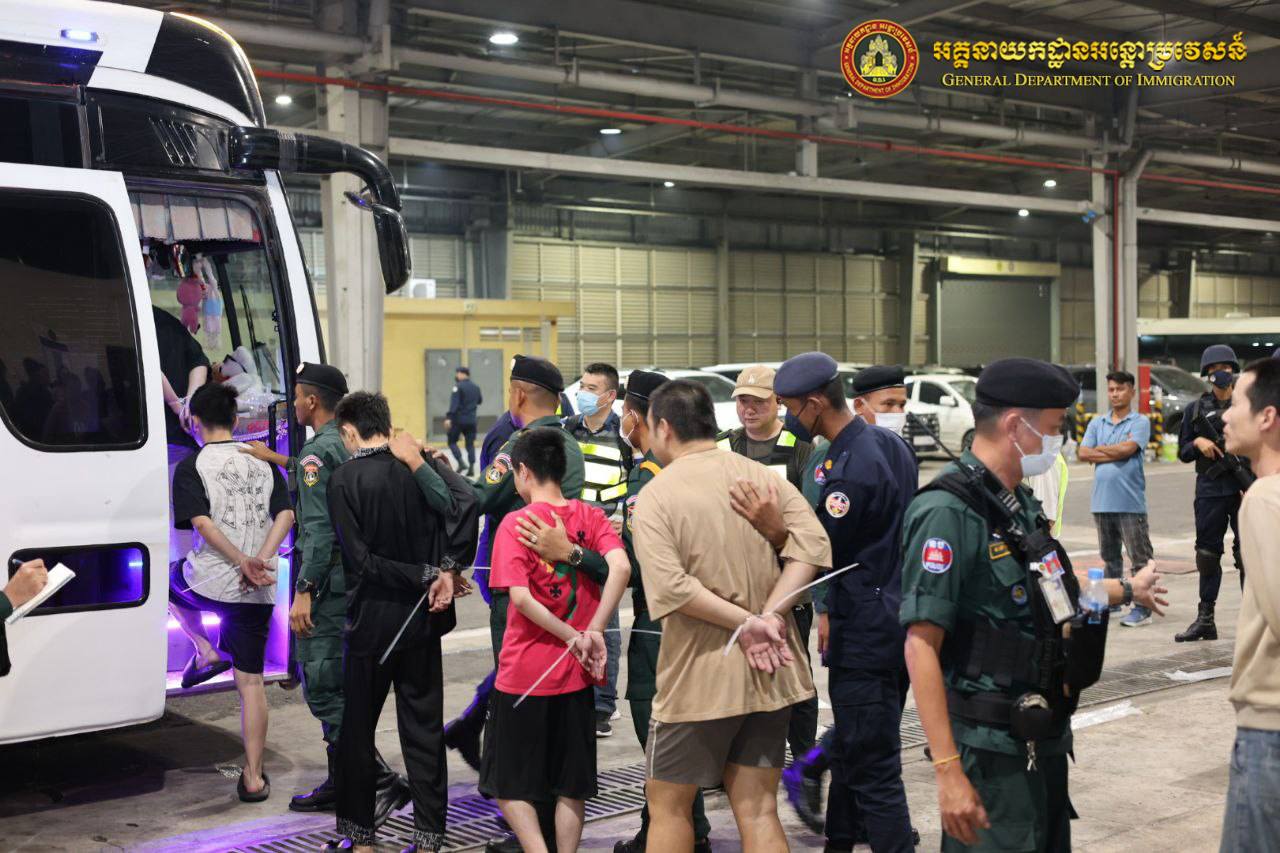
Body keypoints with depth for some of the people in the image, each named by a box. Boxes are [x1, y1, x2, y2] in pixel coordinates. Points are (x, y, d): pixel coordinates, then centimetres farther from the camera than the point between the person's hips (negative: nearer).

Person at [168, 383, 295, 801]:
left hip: (207, 582, -3)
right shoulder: (263, 462, 11)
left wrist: (240, 560, -16)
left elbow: (201, 521, -15)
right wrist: (261, 559, -10)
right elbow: (285, 514, -1)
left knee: (172, 579, 34)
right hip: (256, 593, 3)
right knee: (250, 680, 7)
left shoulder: (191, 465, -2)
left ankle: (205, 651, 18)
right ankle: (254, 777, 5)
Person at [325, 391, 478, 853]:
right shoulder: (421, 465, -1)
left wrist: (426, 575, -13)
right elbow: (466, 503, -19)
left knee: (357, 729, 12)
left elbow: (360, 559, -16)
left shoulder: (344, 479, -9)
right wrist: (449, 568, -14)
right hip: (421, 621, 3)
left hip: (369, 622, -3)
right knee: (424, 729, 11)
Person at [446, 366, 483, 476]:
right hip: (471, 420, 5)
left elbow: (454, 403, -20)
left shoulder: (458, 386, -11)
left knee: (452, 441, 7)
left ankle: (460, 462, -10)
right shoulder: (476, 387, 8)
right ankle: (471, 467, 1)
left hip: (458, 419, -5)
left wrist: (448, 417, -24)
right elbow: (480, 400, 24)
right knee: (470, 444, 9)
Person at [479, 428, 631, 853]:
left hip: (522, 675, -3)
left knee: (509, 784, 10)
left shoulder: (515, 523, -8)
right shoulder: (591, 516, 0)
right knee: (572, 786, 14)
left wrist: (575, 639, -13)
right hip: (575, 675, 3)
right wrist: (593, 632, -14)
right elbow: (621, 567, -17)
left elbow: (520, 596, -20)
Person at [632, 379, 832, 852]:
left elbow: (671, 586, -22)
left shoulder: (655, 495, -10)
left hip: (699, 676, -4)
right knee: (757, 810, 10)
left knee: (668, 805, 13)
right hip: (770, 672, 5)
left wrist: (746, 623, -17)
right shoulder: (762, 476, 4)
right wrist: (770, 615, -13)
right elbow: (812, 544, -8)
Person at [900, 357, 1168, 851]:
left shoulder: (1019, 503, 10)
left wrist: (1128, 590, 43)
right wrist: (948, 771, -27)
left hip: (1045, 741, 9)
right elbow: (921, 646, -24)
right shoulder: (949, 511, -20)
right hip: (990, 750, -9)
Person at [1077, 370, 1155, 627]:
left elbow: (1126, 449, -14)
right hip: (1102, 500, 5)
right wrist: (1114, 453, -6)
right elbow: (1082, 454, 2)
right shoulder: (1097, 423, 14)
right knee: (1109, 556, 14)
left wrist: (1099, 449, 0)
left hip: (1130, 501, -5)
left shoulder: (1140, 422, 0)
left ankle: (1142, 608, -1)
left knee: (1140, 557, -3)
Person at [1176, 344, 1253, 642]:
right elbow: (1183, 452, 12)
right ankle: (1205, 619, 13)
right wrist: (1197, 442, -10)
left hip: (1245, 487, -2)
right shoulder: (1196, 410, 9)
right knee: (1207, 553, 6)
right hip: (1209, 490, 2)